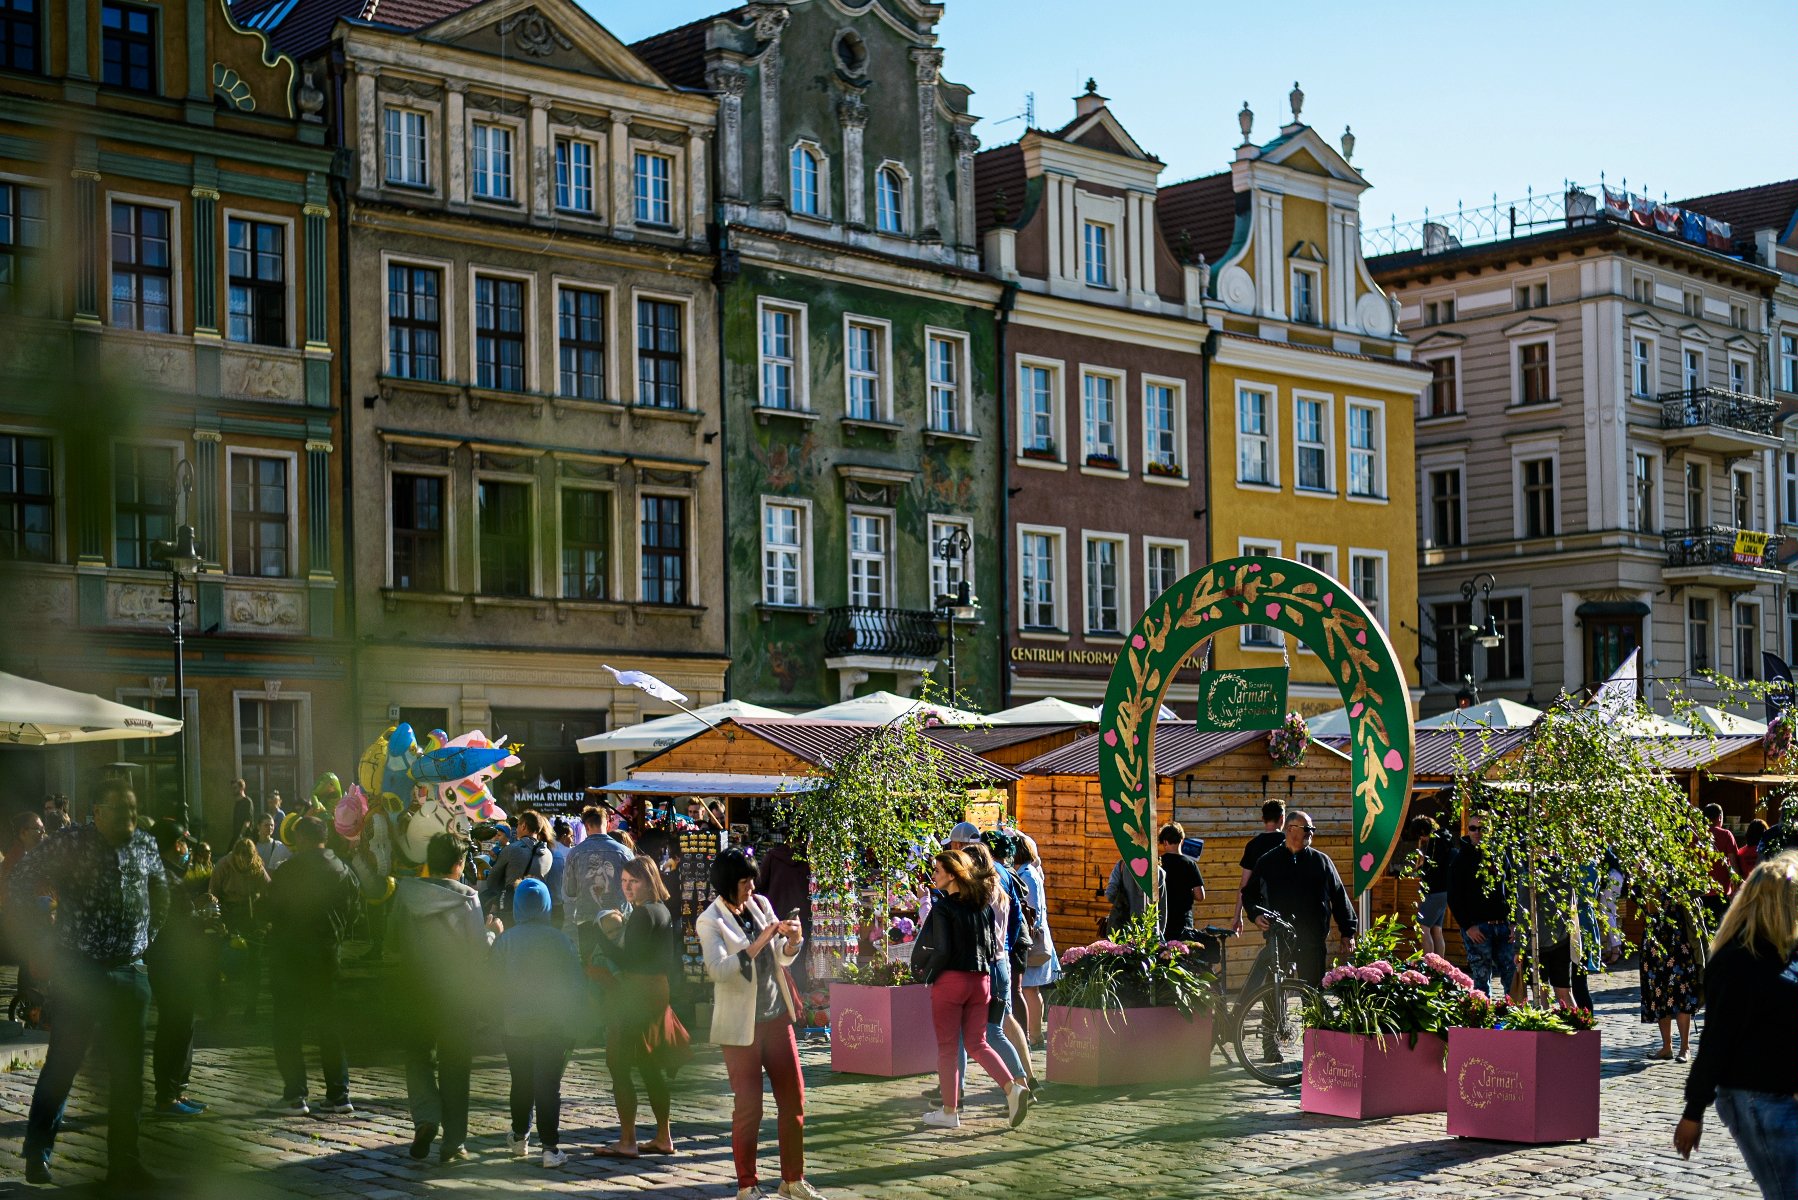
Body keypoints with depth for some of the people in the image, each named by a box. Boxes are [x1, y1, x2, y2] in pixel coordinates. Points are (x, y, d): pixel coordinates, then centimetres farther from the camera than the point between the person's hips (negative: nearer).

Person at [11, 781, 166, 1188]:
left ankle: (123, 1161, 12)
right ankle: (37, 1152, 15)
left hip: (131, 972, 4)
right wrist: (46, 939, -9)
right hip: (79, 971, -4)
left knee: (128, 1071, 5)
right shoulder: (70, 842, -9)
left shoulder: (145, 845, 7)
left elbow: (160, 890, 25)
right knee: (63, 1063, 0)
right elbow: (22, 880, -8)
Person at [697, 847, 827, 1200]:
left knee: (793, 1098, 7)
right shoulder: (710, 922, -11)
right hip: (741, 1025, -5)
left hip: (776, 1016, 5)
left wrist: (792, 941, -12)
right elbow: (719, 970, -25)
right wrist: (759, 943, -29)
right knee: (747, 1106, 0)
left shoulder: (761, 905, 5)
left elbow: (782, 958, 10)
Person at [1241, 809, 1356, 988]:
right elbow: (1249, 893, 12)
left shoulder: (1321, 861, 8)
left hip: (1313, 942, 1)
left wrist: (1347, 933, 7)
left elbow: (1339, 896, 10)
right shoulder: (1268, 861, 7)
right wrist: (1256, 914, -7)